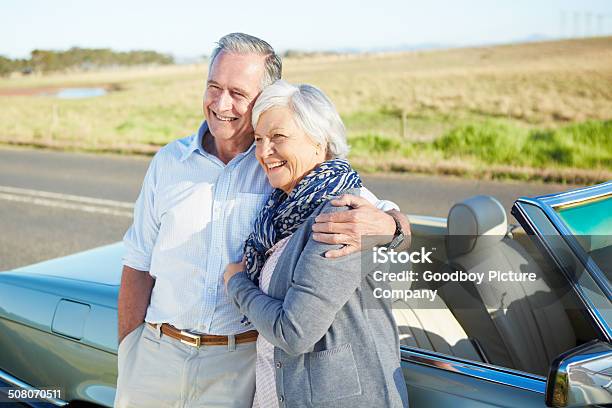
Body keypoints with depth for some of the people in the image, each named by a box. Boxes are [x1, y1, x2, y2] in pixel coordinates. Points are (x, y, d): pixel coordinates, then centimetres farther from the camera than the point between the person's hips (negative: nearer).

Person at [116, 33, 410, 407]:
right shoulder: (170, 161, 3)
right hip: (156, 353, 2)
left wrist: (383, 226, -34)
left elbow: (397, 221, -9)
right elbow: (139, 266, 7)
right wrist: (128, 357, 2)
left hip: (239, 364, -2)